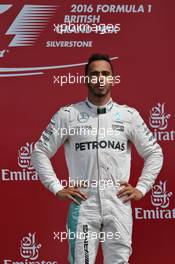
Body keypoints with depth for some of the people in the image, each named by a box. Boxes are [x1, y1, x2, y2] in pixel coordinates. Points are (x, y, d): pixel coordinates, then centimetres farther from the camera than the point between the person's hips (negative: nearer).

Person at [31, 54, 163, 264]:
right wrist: (57, 188, -1)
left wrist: (141, 188, 4)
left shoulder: (129, 115, 5)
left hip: (119, 206, 1)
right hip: (82, 205, -1)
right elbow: (40, 151, 5)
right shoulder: (67, 114, 1)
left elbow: (154, 152, 13)